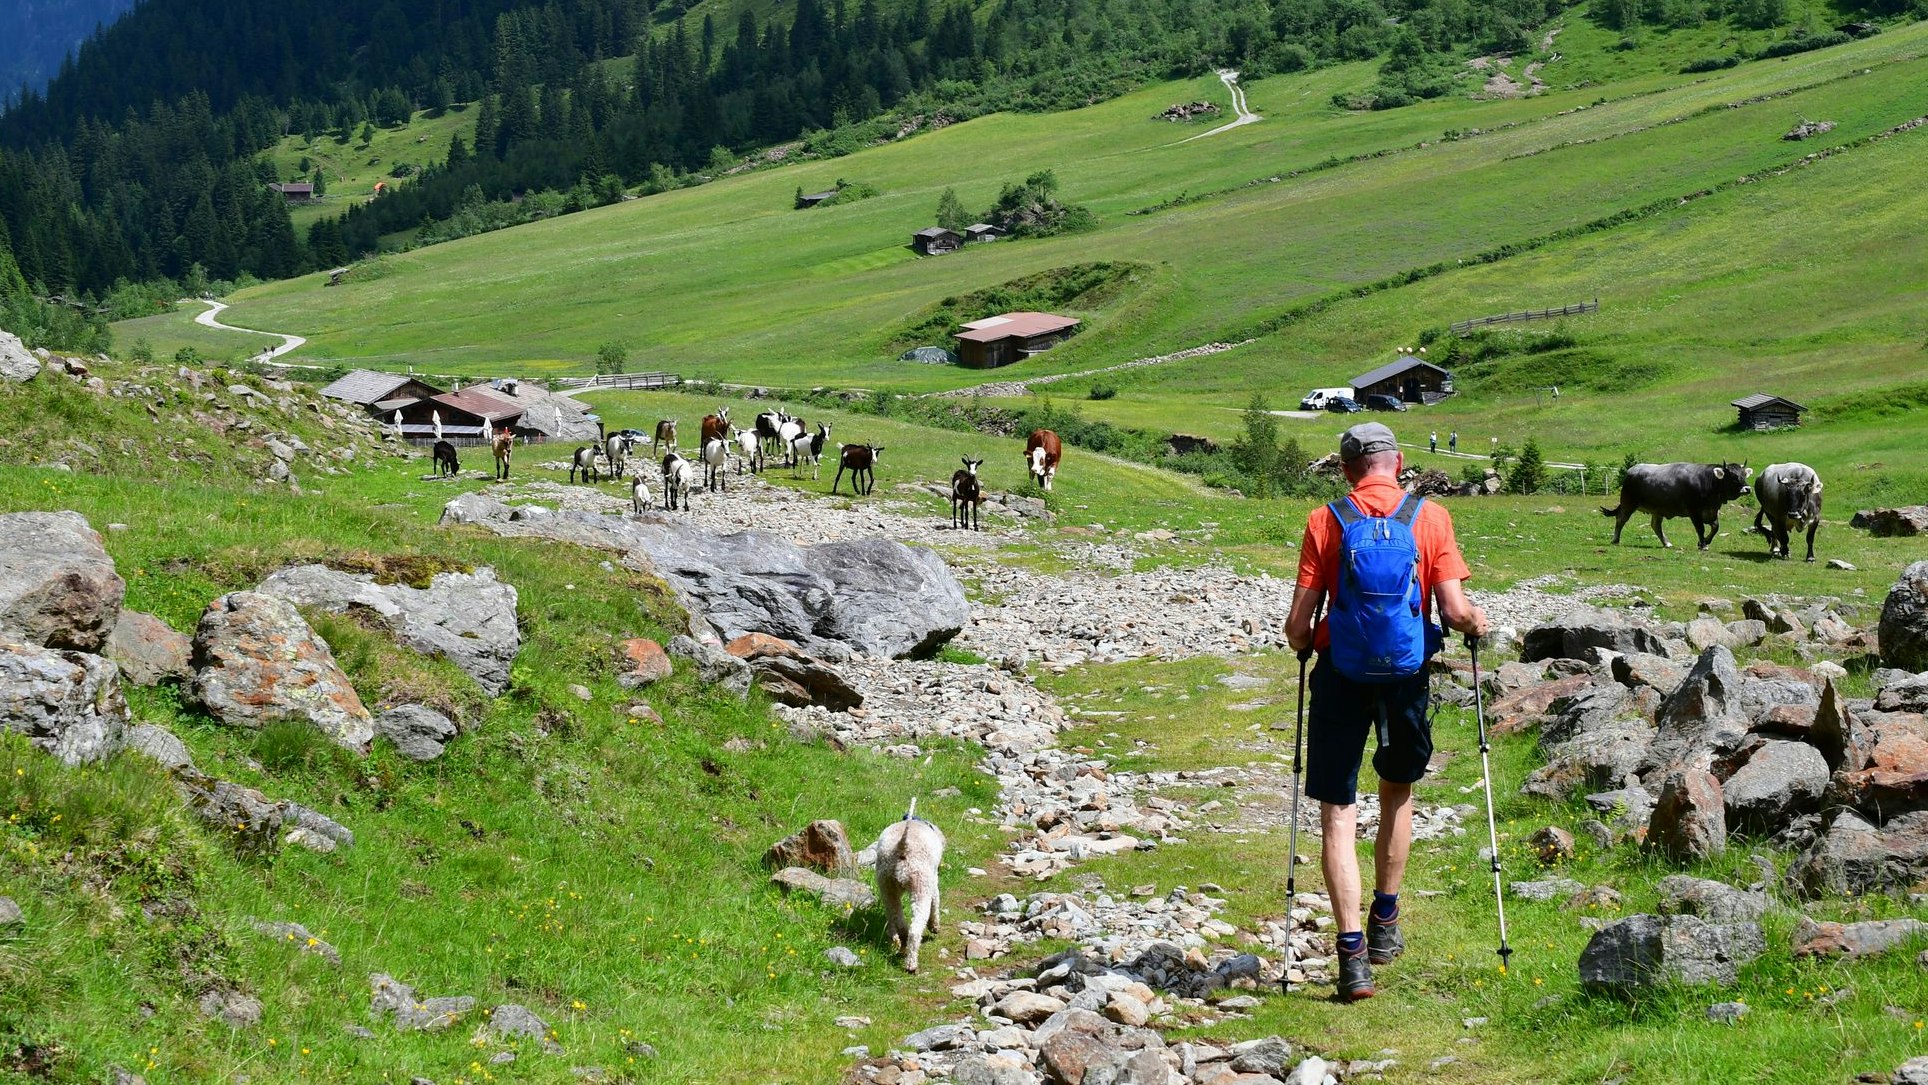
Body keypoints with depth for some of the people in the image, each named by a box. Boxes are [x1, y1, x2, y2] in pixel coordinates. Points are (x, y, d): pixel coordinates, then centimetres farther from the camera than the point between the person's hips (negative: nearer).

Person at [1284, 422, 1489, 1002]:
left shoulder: (1324, 521, -4)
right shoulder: (1431, 517, -3)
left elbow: (1299, 619, -6)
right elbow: (1454, 610, -9)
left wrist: (1302, 643, 16)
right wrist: (1477, 621, 13)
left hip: (1340, 671, -1)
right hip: (1406, 672, 1)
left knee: (1338, 812, 2)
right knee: (1397, 791, 25)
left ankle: (1351, 951, -7)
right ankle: (1385, 921, 31)